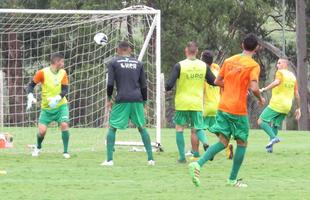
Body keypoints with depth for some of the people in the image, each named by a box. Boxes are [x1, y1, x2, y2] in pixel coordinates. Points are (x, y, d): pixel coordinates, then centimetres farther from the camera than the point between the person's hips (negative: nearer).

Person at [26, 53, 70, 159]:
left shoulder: (63, 73, -3)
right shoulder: (43, 73, -11)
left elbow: (65, 90, -8)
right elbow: (31, 85, -4)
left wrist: (57, 99, -26)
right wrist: (30, 96, -21)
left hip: (60, 105, 1)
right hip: (46, 107, -1)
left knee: (64, 125, -20)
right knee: (42, 131, -8)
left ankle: (65, 151, -7)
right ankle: (38, 147, 24)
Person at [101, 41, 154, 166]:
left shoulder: (114, 63, 4)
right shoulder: (138, 63, 12)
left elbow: (110, 83, -4)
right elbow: (144, 85, 11)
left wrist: (109, 98, 9)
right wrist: (144, 102, 19)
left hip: (121, 100, -3)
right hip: (137, 100, 3)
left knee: (112, 128, 5)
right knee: (142, 128, 12)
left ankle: (109, 160, -4)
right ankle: (150, 158, 6)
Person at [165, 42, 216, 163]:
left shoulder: (180, 66, -9)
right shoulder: (203, 66, 1)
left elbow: (170, 84, -12)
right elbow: (214, 82, 7)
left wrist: (166, 88, 10)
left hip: (182, 103, -2)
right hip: (197, 103, 2)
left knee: (179, 128, 10)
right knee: (198, 128, 13)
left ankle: (182, 157, 8)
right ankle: (205, 142, -20)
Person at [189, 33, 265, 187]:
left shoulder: (229, 61, 8)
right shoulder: (253, 66, -9)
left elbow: (217, 81, 13)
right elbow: (254, 88, -21)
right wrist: (260, 99, -1)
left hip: (223, 107, 5)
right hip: (239, 110, -5)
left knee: (223, 142, 8)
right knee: (242, 143, 11)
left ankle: (198, 164, -15)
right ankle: (232, 179, 14)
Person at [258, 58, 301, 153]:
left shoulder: (280, 72, -5)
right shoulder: (293, 76, 16)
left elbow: (277, 82, -28)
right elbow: (296, 94, 15)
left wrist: (264, 89, -27)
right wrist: (298, 108, 20)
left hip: (276, 104, -7)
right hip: (286, 107, 7)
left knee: (261, 121, -5)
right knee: (275, 126, 16)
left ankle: (274, 137, -22)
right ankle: (270, 147, 9)